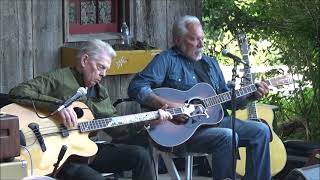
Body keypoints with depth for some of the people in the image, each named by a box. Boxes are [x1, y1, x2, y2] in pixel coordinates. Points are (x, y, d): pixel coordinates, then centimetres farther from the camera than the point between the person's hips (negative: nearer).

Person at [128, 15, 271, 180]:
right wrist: (167, 105, -25)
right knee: (227, 137, -30)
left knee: (261, 131, -6)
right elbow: (136, 87, -14)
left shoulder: (211, 63, 21)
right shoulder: (167, 60, -2)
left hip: (216, 119, 7)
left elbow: (226, 99, 23)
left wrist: (252, 95, 7)